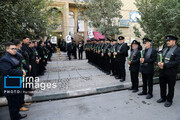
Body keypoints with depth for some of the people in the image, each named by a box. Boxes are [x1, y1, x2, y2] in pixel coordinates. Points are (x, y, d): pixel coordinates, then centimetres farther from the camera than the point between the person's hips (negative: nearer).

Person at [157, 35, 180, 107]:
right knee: (162, 85, 16)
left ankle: (169, 100, 26)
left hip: (171, 72, -6)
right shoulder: (164, 49, 13)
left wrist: (165, 65, -22)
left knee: (171, 87, 10)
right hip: (162, 71, 6)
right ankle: (163, 98, 34)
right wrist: (159, 63, -7)